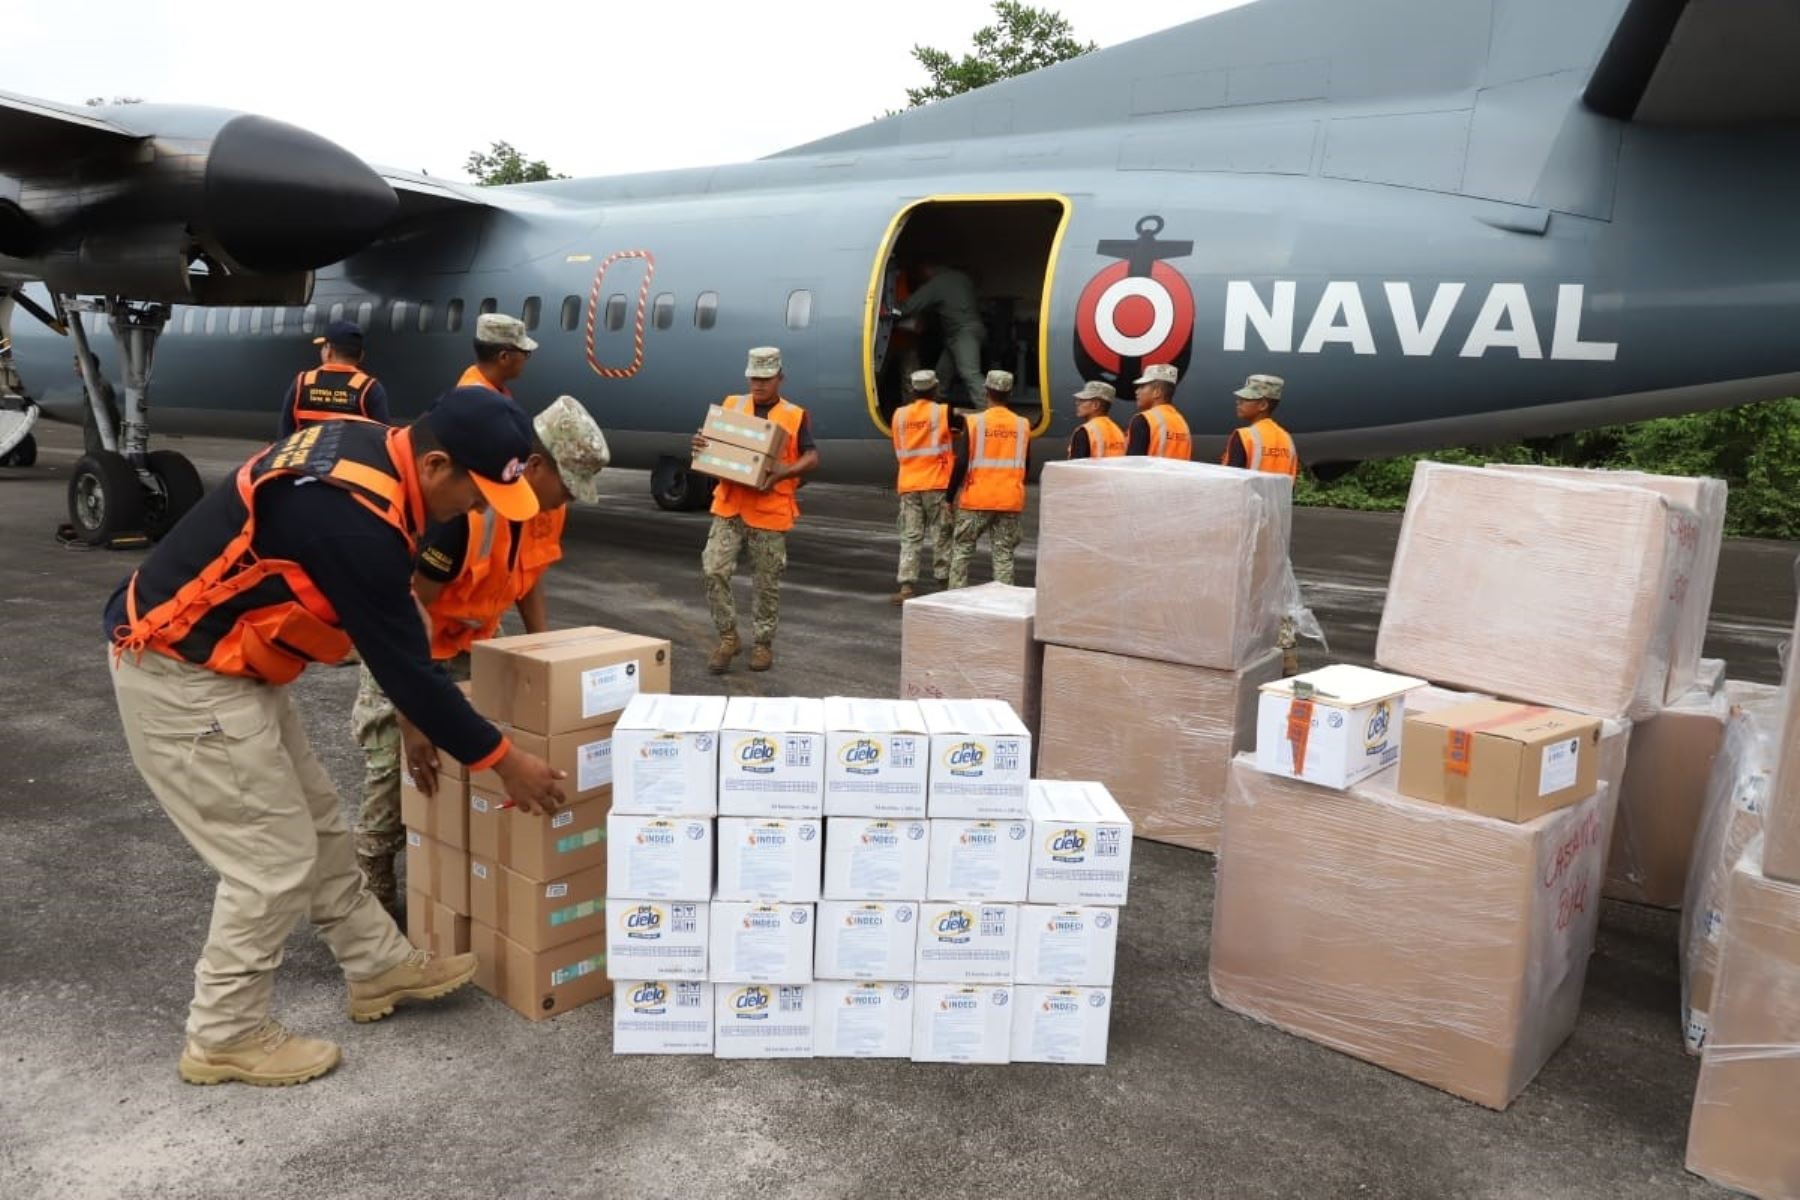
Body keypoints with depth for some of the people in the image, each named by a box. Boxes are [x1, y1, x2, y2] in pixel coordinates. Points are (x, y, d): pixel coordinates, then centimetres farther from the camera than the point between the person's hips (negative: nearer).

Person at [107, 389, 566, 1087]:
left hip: (219, 659, 10)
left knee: (315, 822, 17)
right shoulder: (357, 523, -31)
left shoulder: (366, 446, -2)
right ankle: (224, 1038, 18)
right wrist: (502, 760, -11)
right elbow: (404, 667, -22)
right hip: (183, 676, -10)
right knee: (274, 857, -1)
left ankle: (380, 967, 32)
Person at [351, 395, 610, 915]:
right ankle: (373, 894, 12)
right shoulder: (464, 507, -36)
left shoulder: (547, 507, -11)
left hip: (468, 645, 7)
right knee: (397, 768, -6)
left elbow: (529, 586, 5)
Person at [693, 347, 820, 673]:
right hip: (729, 505, 3)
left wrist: (785, 472, -22)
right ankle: (728, 637, 9)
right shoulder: (731, 405, 11)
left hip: (770, 510, -2)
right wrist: (700, 444, -7)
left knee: (767, 582, 7)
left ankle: (763, 643, 22)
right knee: (714, 570, -7)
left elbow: (812, 458, -4)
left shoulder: (795, 415, 1)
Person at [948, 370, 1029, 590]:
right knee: (1004, 554, 6)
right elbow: (1025, 466, 10)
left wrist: (950, 495, 0)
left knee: (962, 549, 9)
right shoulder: (1023, 424, 3)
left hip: (977, 499, -2)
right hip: (1010, 500, 2)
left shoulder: (974, 421, -7)